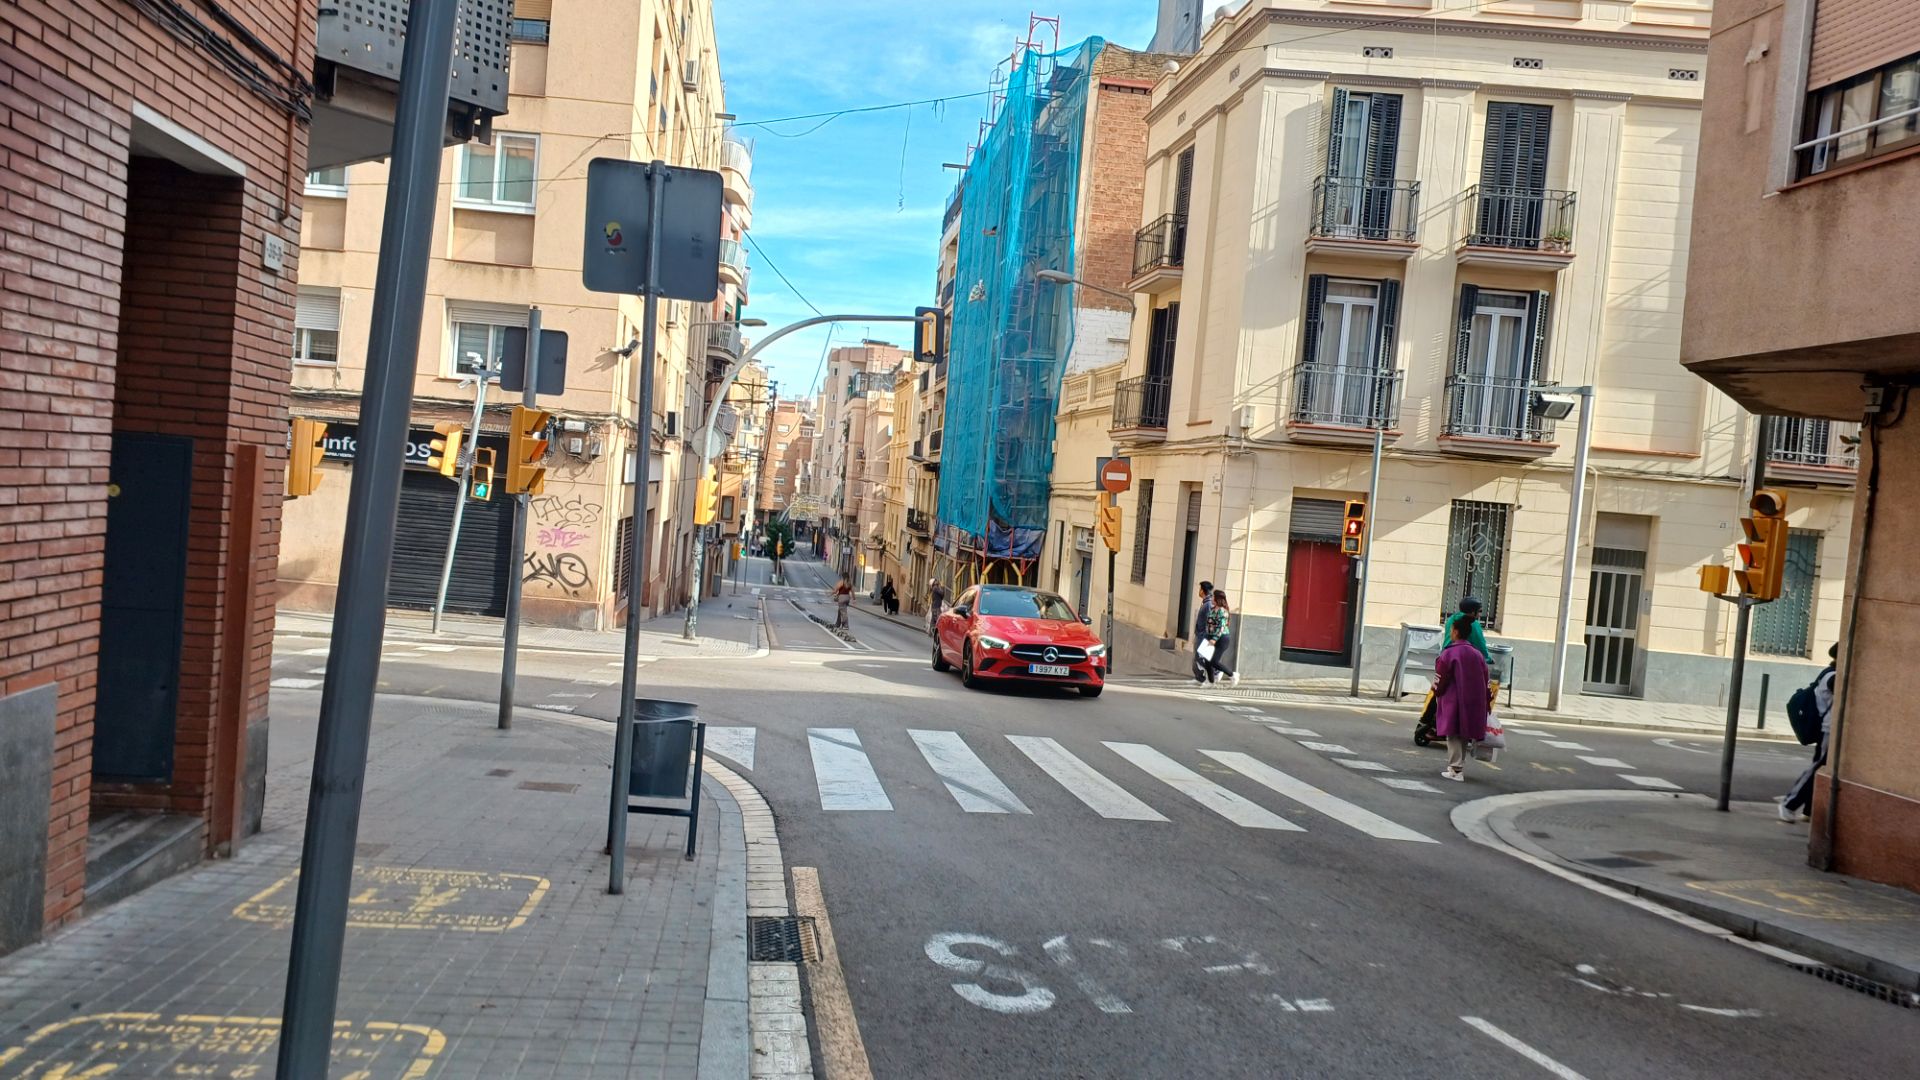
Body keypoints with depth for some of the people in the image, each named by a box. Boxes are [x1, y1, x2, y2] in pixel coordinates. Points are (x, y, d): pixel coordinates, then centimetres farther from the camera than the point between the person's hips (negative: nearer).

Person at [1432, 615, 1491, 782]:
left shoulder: (1449, 654, -10)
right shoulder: (1478, 655, 9)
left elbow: (1440, 680, -9)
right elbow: (1485, 681, 12)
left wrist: (1436, 692, 9)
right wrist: (1486, 705, 17)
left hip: (1453, 701, -6)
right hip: (1473, 703, 6)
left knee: (1454, 735, 0)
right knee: (1464, 734, 15)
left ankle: (1456, 769, -5)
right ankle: (1460, 766, 21)